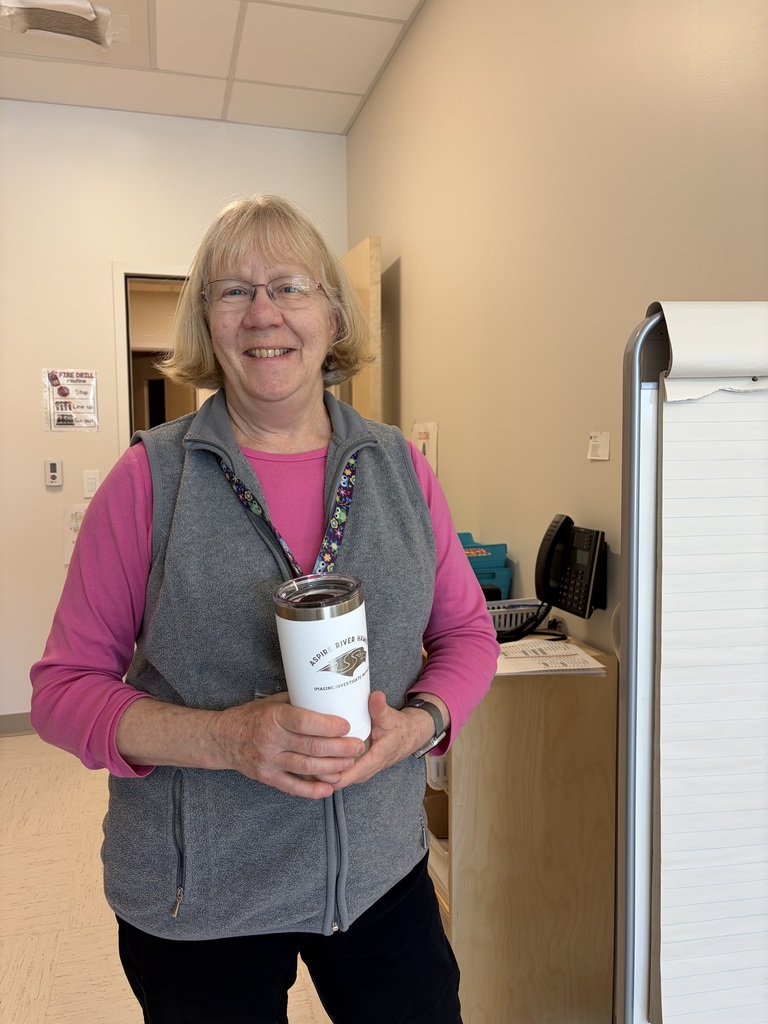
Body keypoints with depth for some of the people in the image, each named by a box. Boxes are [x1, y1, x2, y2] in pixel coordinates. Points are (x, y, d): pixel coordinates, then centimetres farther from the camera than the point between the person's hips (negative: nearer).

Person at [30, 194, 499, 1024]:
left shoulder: (400, 468, -1)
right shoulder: (150, 478, -9)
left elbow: (467, 631, 6)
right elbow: (63, 687, -7)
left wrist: (418, 724, -14)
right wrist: (223, 738, -22)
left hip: (382, 870, 3)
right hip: (197, 896, -2)